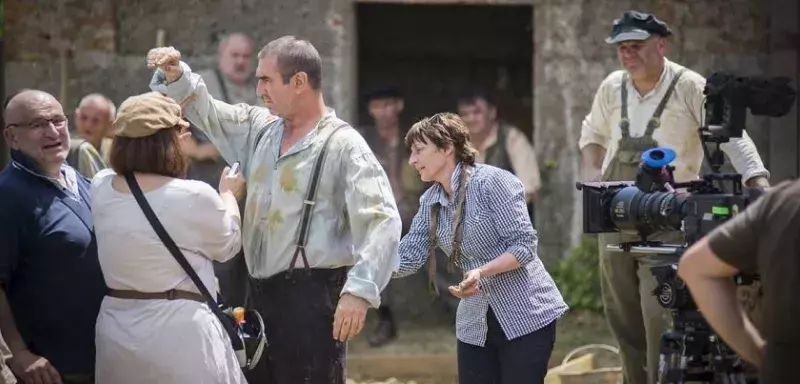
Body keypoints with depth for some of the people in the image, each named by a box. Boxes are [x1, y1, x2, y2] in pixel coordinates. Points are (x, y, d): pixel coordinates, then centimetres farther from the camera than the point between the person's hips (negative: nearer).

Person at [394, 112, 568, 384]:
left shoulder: (491, 181, -13)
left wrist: (481, 272, -30)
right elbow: (407, 258, 2)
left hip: (526, 317, -7)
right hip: (476, 324, 7)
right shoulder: (430, 202, 8)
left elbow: (524, 245, -17)